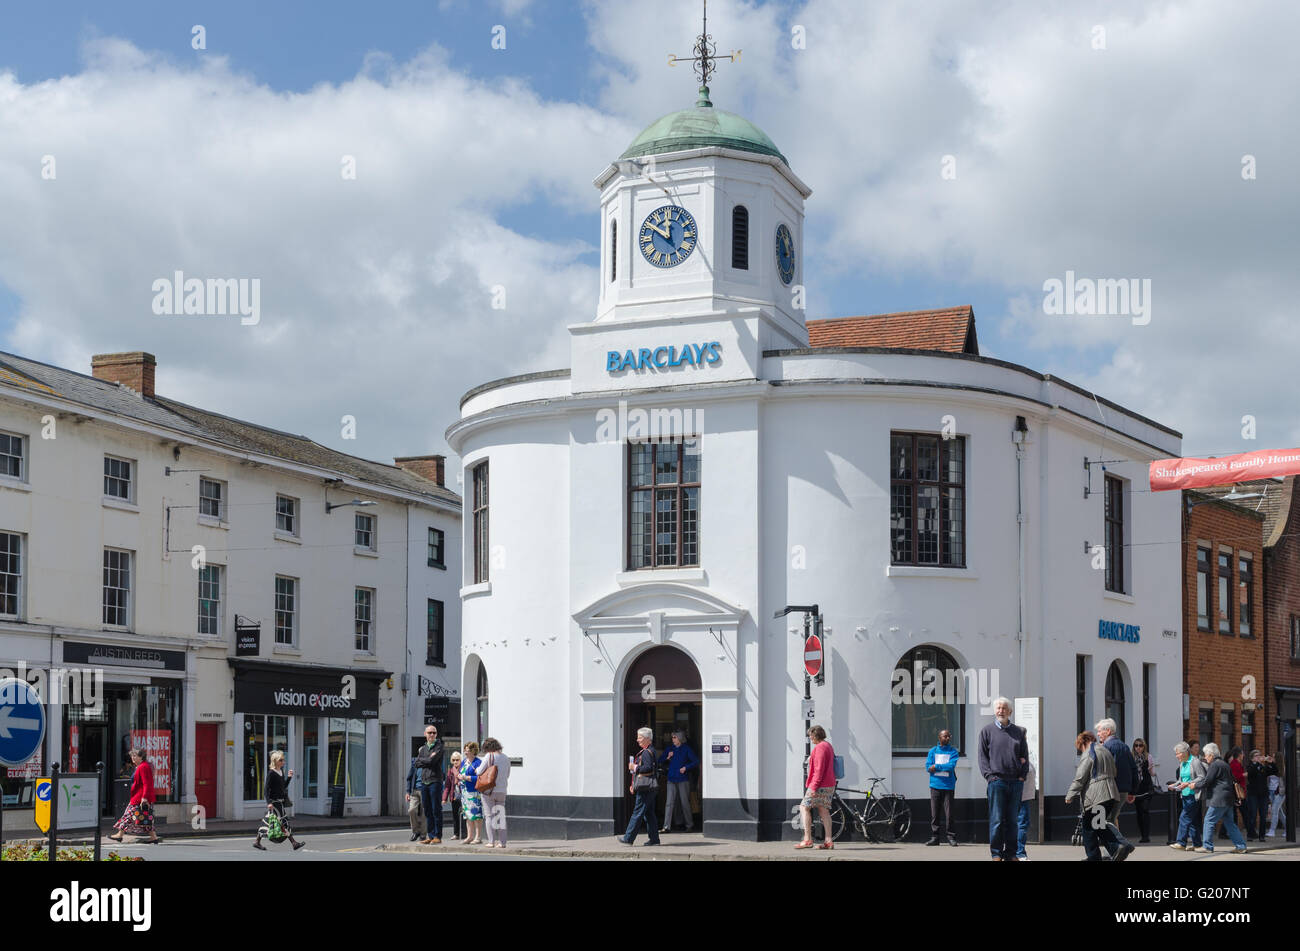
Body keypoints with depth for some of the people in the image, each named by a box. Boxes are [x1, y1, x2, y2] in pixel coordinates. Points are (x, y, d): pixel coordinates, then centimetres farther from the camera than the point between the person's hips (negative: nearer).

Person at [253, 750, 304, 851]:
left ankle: (257, 841, 20)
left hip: (281, 801, 9)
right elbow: (267, 788, -15)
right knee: (283, 822, -7)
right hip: (274, 801, -9)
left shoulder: (281, 771, 12)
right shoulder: (271, 773, -12)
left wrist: (289, 777, 5)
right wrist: (269, 802, -23)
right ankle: (294, 843, -7)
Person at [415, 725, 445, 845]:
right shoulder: (423, 748, 18)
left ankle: (437, 836, -3)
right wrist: (428, 760, -7)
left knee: (436, 810, -5)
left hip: (435, 781, -6)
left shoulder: (439, 747, -1)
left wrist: (422, 760, 2)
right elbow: (417, 762, 6)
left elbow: (432, 760, -15)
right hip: (424, 781, 6)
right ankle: (430, 836, 11)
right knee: (427, 811, 7)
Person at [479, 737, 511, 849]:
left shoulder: (489, 756, -8)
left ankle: (491, 841, 1)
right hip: (502, 790, 4)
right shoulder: (506, 758, 8)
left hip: (489, 790, -4)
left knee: (489, 816, 3)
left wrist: (477, 769, 15)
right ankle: (502, 842, 2)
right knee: (500, 816, 7)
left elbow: (479, 771, -6)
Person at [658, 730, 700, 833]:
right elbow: (660, 761, 17)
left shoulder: (686, 749, -1)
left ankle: (689, 825, 15)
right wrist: (667, 758, -2)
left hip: (683, 779, -3)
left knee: (685, 803, 2)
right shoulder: (670, 749, 11)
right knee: (669, 803, -3)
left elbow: (696, 761, -3)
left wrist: (686, 767, -13)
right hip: (672, 779, 3)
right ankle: (666, 826, -6)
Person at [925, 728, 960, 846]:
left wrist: (936, 767, -9)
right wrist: (944, 767, -10)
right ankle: (934, 837, 5)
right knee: (934, 813, 0)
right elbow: (928, 767, 0)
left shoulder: (953, 752, 7)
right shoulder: (933, 751, 11)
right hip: (935, 785, 1)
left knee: (948, 812, -4)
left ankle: (951, 837, 3)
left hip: (948, 786, -1)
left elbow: (951, 766, -10)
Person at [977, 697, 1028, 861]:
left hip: (1016, 782, 3)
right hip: (997, 779, -3)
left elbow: (1024, 755, 16)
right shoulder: (987, 730, 6)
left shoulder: (1018, 731, 14)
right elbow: (983, 756, 3)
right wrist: (989, 776, -7)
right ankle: (996, 854, -1)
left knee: (1012, 820, 6)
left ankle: (1010, 854, 11)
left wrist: (1022, 775, 3)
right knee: (997, 820, -5)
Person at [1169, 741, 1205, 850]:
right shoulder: (1182, 764, 15)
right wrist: (1175, 785, 5)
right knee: (1193, 820, 10)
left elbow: (1202, 778, -14)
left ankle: (1181, 842, -7)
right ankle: (1196, 843, 13)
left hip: (1193, 795, -8)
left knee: (1184, 817, -10)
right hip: (1185, 795, 8)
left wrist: (1188, 784, -20)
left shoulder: (1195, 762, -11)